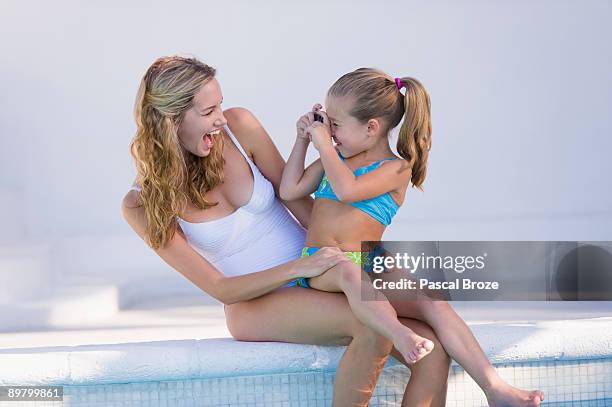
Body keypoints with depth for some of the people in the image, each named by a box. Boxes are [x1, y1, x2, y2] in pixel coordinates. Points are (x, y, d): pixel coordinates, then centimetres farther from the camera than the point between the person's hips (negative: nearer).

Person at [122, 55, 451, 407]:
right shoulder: (142, 206, -12)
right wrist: (298, 268, -24)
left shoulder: (239, 127, -7)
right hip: (255, 304, -4)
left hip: (317, 271, 4)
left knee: (433, 351, -20)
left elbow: (295, 196, 3)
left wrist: (344, 252, -8)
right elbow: (219, 289, -12)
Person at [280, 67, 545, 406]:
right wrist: (303, 140, 15)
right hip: (318, 267, 2)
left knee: (433, 303, -24)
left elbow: (348, 189, -17)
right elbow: (290, 191, 17)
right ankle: (402, 338, -62)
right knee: (349, 271, -38)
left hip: (367, 263, -2)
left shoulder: (396, 168, 1)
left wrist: (324, 144, -4)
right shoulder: (336, 159, 20)